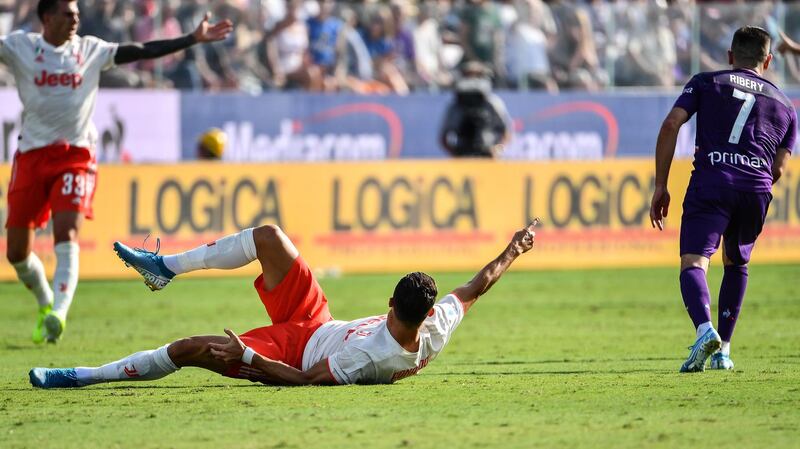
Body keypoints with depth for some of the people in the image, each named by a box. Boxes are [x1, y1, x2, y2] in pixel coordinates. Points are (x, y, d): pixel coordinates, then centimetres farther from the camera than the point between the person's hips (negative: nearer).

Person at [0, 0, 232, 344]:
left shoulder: (91, 50, 7)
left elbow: (144, 51, 6)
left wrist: (192, 39, 2)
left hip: (76, 156, 0)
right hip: (32, 154, 0)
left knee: (66, 233, -20)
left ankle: (58, 313, -29)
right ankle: (45, 303, 28)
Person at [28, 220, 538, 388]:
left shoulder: (370, 357, -40)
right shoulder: (437, 329, -24)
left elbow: (307, 381, -31)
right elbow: (474, 287, -6)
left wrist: (250, 357, -33)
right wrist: (511, 253, 3)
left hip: (299, 346, -8)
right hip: (318, 320, 8)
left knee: (188, 349, -16)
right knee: (268, 236, 3)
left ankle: (82, 377, -1)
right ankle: (165, 266, 20)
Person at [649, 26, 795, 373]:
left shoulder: (706, 82, 18)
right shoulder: (784, 105, 25)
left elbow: (671, 125, 4)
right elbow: (779, 168, 18)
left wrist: (660, 187, 7)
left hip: (711, 179, -3)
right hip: (757, 188, 3)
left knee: (693, 263, -12)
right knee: (736, 264, 25)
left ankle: (705, 330, -40)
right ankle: (723, 351, 21)